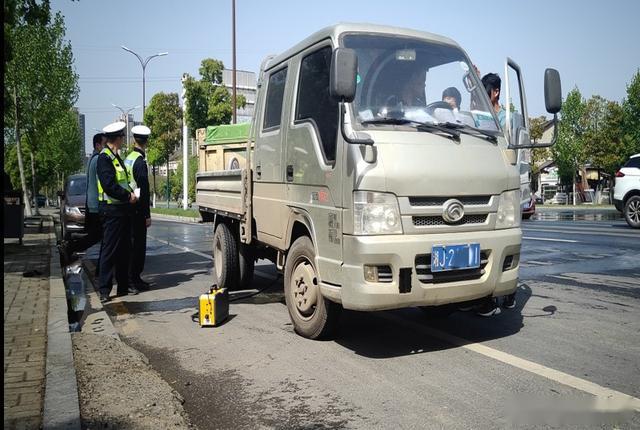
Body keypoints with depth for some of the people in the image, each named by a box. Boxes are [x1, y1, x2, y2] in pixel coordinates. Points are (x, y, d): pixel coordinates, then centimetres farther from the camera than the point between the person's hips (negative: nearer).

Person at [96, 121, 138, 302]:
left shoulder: (116, 157, 17)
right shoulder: (104, 158, -13)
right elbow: (109, 185, -22)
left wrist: (130, 194, 8)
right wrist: (128, 196, -14)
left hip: (122, 209, 10)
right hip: (111, 209, -10)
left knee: (124, 249, 14)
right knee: (109, 250, -5)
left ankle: (124, 285, 23)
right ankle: (104, 289, 1)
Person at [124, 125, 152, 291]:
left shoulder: (128, 158, 12)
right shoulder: (140, 161, -15)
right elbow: (144, 189, -18)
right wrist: (147, 215, -16)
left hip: (128, 207, 9)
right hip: (138, 209, -9)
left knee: (131, 242, 15)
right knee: (138, 244, -3)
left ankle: (129, 276, 23)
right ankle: (135, 277, 1)